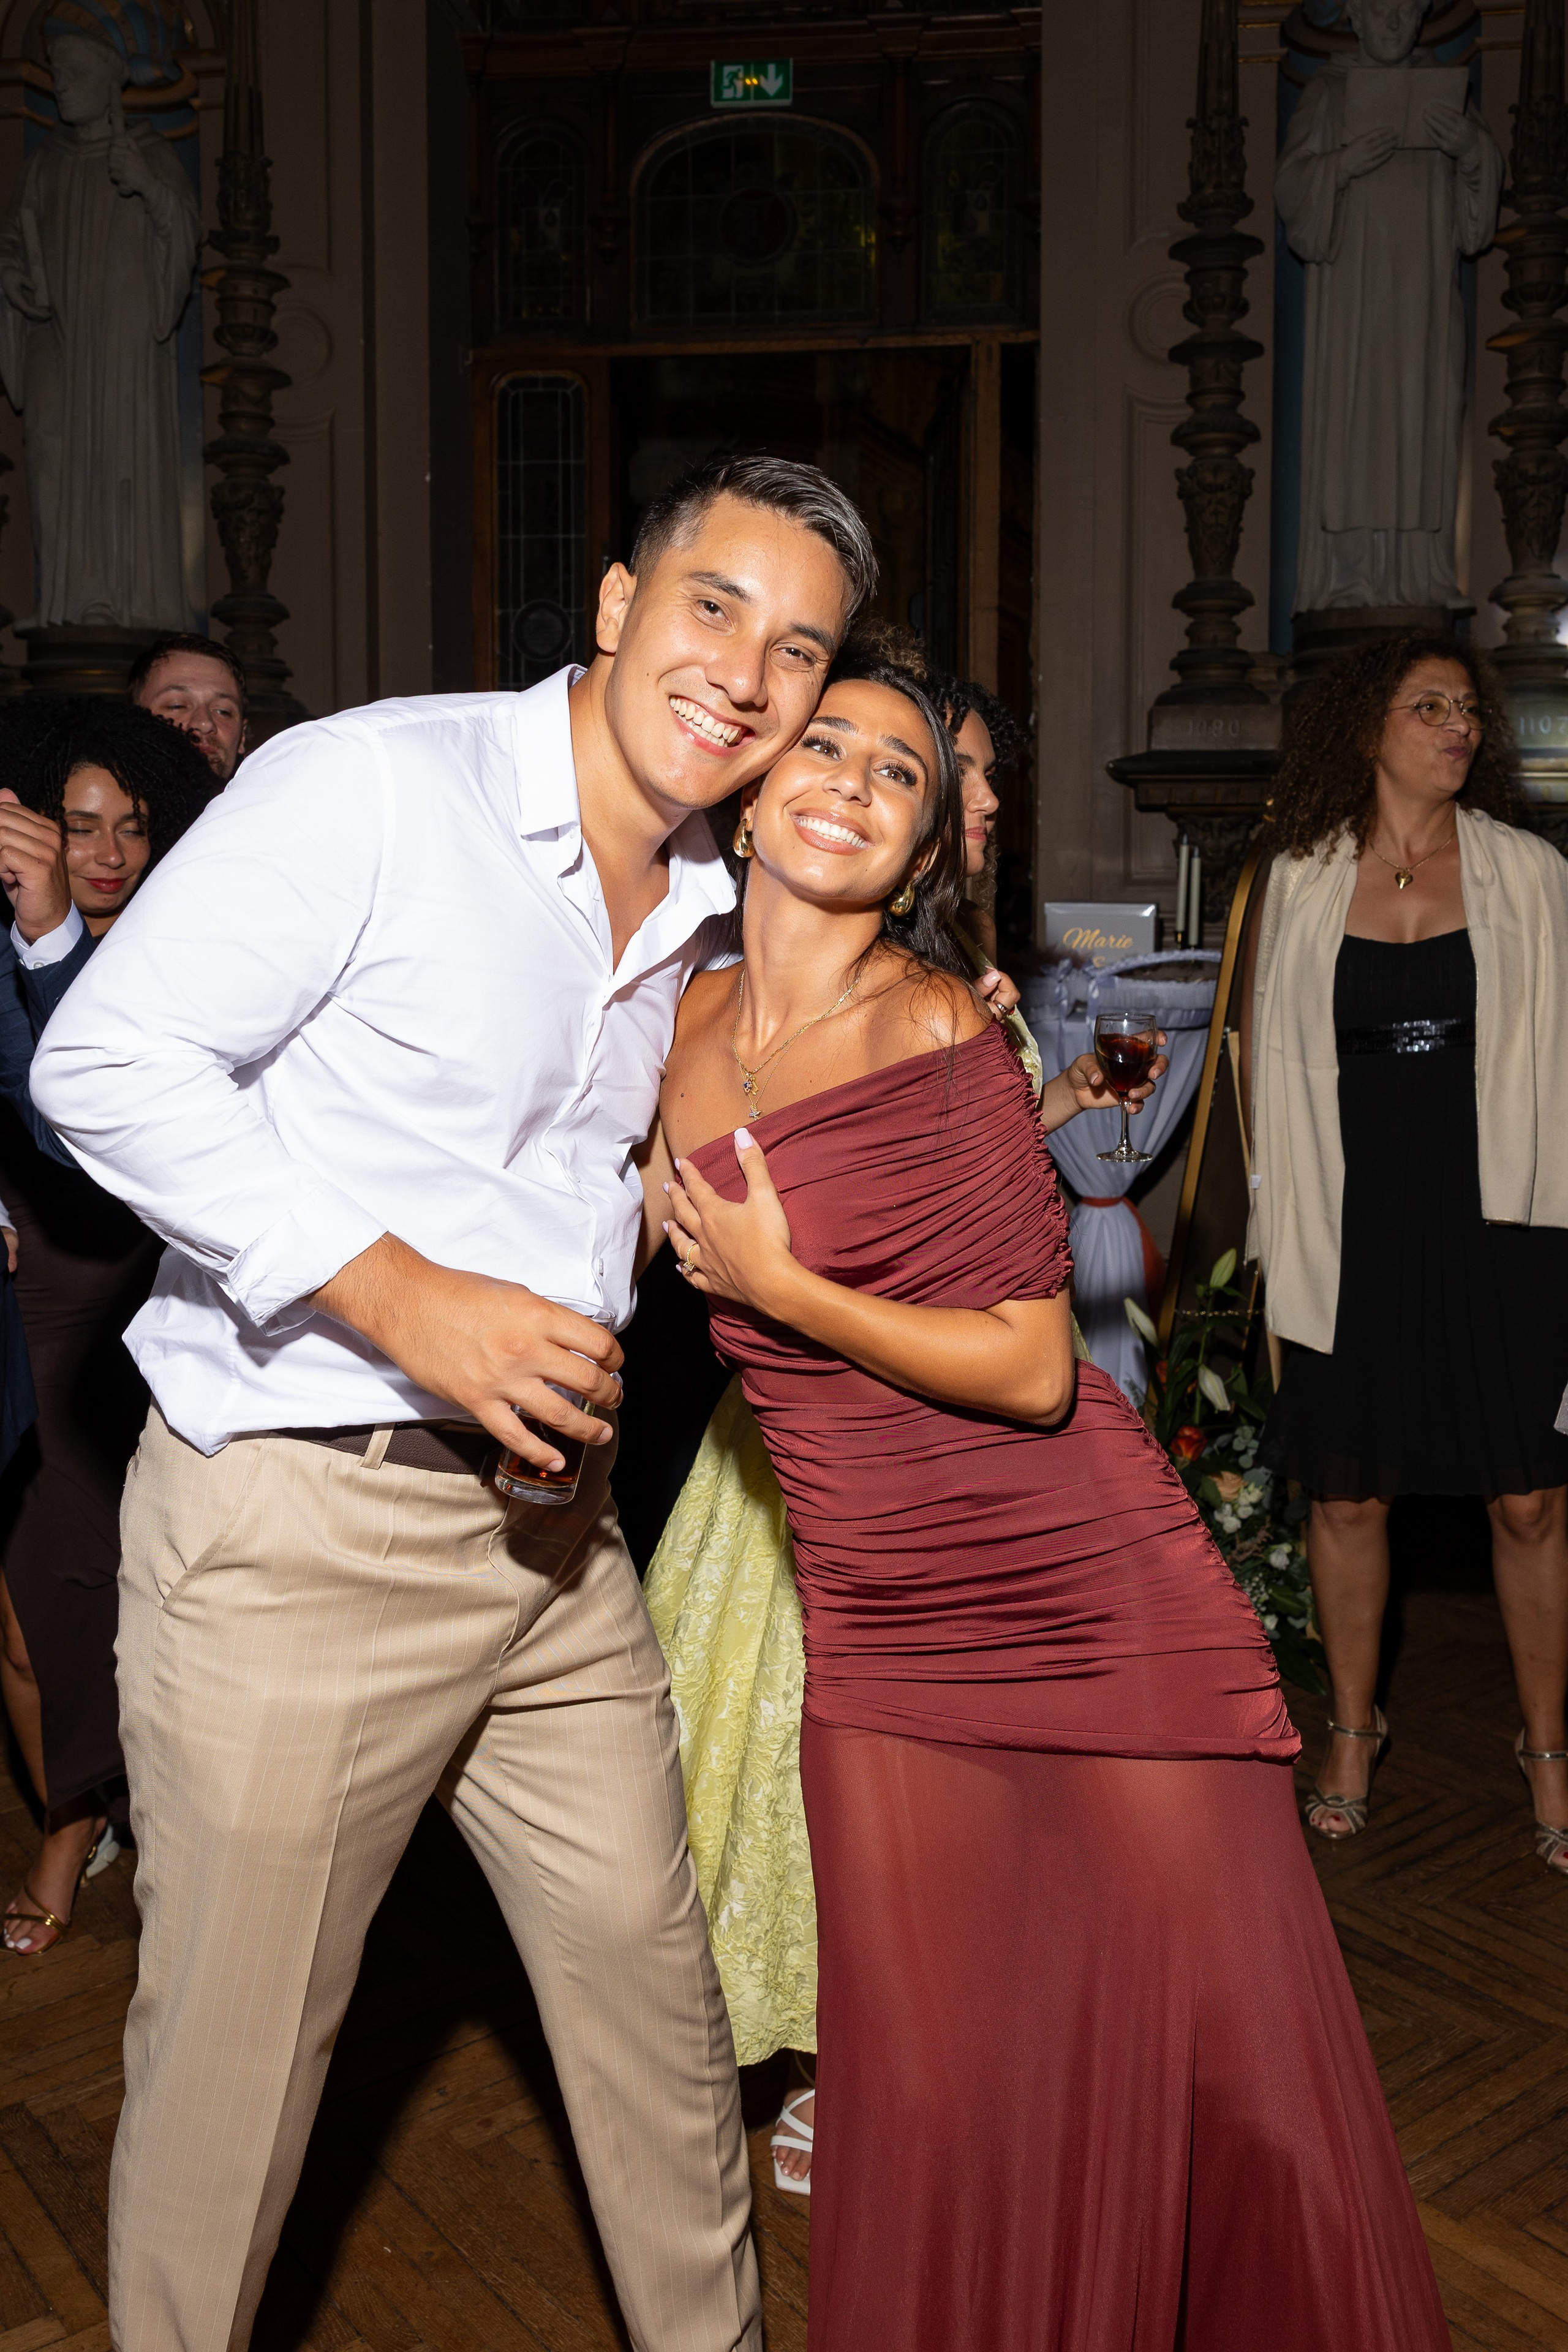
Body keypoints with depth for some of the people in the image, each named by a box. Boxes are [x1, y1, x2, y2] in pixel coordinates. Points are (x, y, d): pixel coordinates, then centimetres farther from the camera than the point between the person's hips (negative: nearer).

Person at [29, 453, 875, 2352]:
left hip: (550, 1529, 7)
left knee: (652, 1975, 16)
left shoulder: (702, 915, 11)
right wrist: (406, 1298, -22)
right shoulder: (372, 787, -13)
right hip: (294, 1519, -6)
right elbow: (107, 1066, -17)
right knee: (236, 2046, 8)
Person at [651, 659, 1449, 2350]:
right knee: (928, 2103, 7)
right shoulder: (686, 1029, 6)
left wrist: (778, 1286, -12)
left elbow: (1032, 1367, -14)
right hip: (881, 1637, 4)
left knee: (1221, 2067, 4)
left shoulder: (941, 1024, -11)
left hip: (1103, 1604, -4)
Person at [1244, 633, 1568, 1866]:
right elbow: (1279, 1059, 9)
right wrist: (1287, 1229, 6)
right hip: (1355, 1221, 1)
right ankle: (1353, 1730, 28)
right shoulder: (1304, 879, 4)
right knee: (1347, 1491, 9)